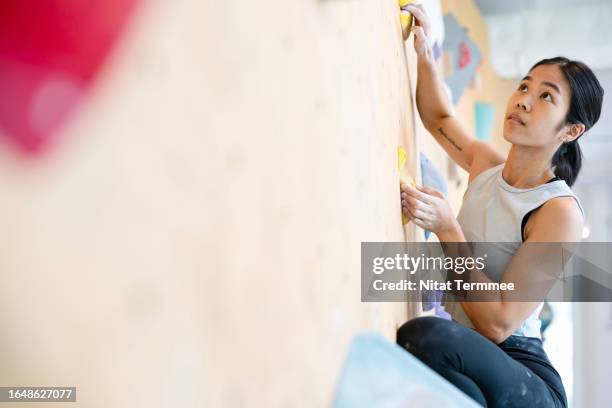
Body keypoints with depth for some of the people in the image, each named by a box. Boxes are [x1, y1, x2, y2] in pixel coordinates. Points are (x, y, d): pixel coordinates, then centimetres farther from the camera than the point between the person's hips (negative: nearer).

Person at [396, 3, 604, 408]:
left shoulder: (559, 211, -15)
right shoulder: (487, 165, 5)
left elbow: (498, 324, -20)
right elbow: (439, 118, 25)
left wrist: (447, 228, -23)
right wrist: (424, 53, 9)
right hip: (466, 353, 6)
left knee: (424, 336, -36)